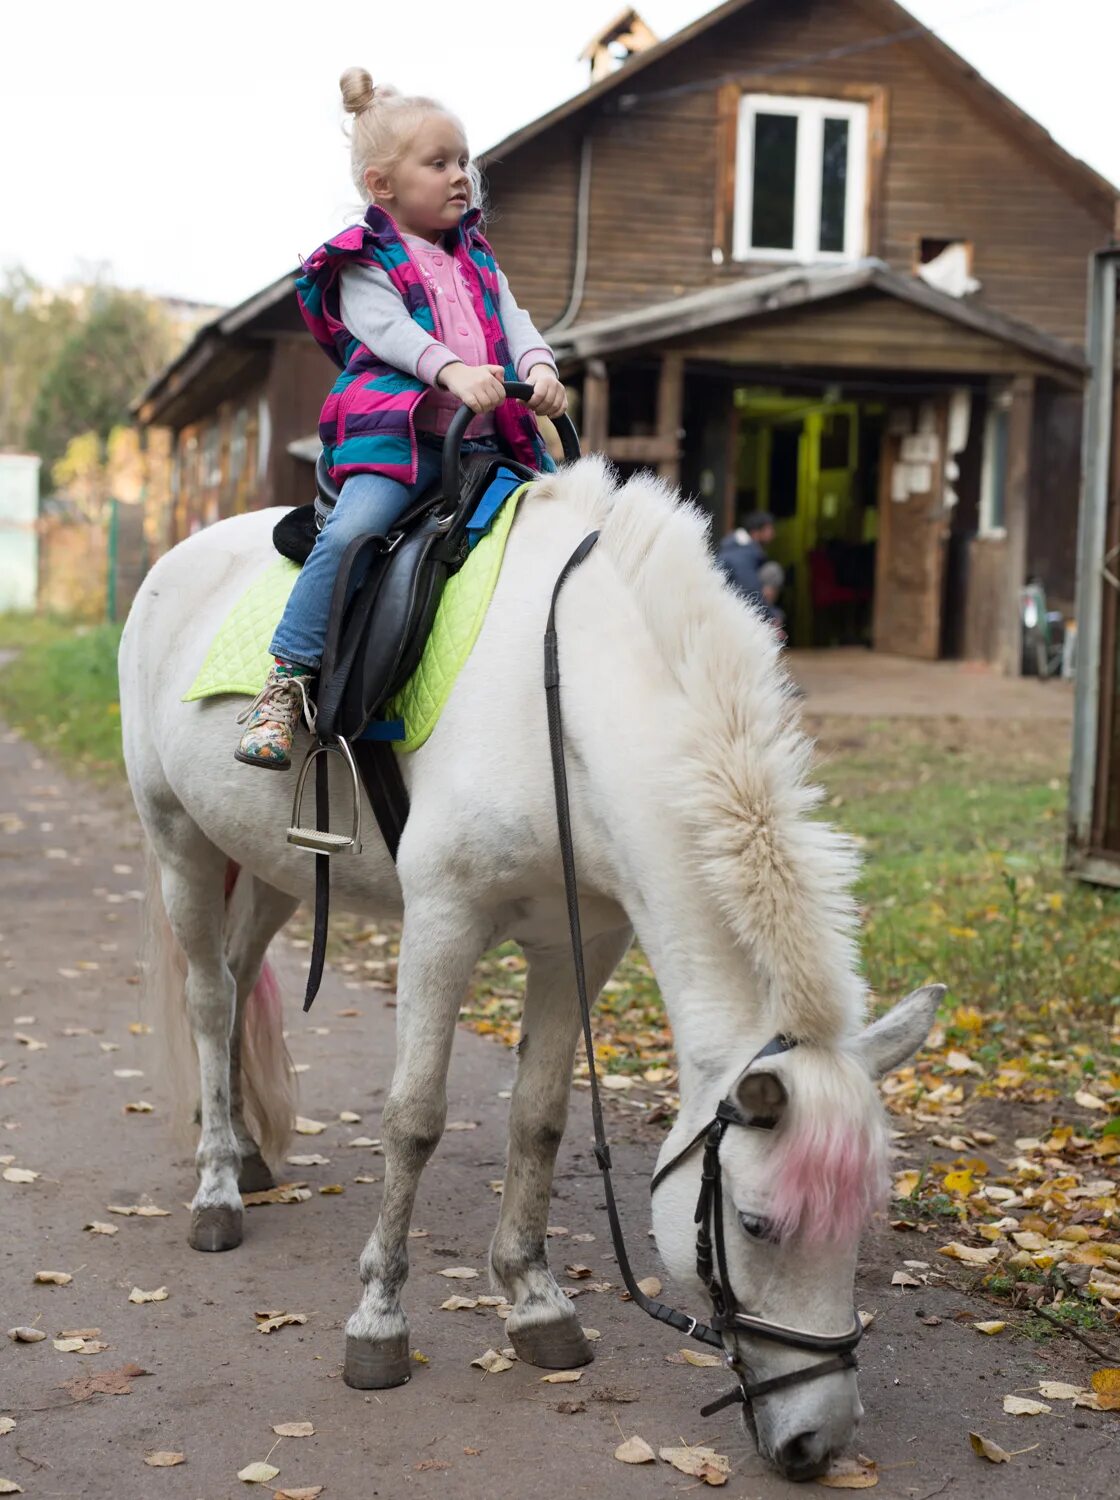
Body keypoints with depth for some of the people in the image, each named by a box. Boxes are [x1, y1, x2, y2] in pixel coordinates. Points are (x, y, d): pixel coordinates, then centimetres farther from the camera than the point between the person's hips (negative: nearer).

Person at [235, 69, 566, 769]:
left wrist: (539, 367, -13)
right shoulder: (364, 265, 5)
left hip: (490, 438, 6)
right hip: (398, 429, -6)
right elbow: (388, 329, -12)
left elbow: (513, 320, 11)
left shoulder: (478, 259, 24)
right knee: (352, 529, -29)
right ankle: (287, 684, -22)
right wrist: (452, 369, -31)